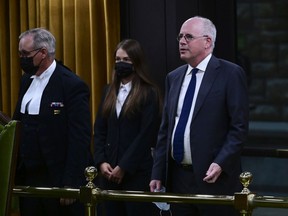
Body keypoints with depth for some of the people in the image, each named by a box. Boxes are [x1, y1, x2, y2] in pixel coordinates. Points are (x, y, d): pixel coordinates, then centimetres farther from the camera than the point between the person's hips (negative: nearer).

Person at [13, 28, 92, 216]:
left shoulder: (73, 85, -13)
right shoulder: (26, 81, 11)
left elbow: (80, 139, -16)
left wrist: (71, 184, -19)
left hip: (57, 180, -7)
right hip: (28, 179, 7)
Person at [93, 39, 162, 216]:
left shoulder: (149, 93, -4)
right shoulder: (109, 91, 14)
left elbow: (146, 135, -11)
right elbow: (99, 130, 11)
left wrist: (123, 167, -14)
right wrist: (101, 162, -3)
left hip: (137, 172, -5)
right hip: (109, 171, 5)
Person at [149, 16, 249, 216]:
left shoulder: (231, 74, -5)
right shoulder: (174, 77, 14)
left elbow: (239, 127, -9)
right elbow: (165, 129, 15)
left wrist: (220, 164, -19)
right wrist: (158, 173, 9)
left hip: (213, 178, -6)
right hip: (177, 178, 6)